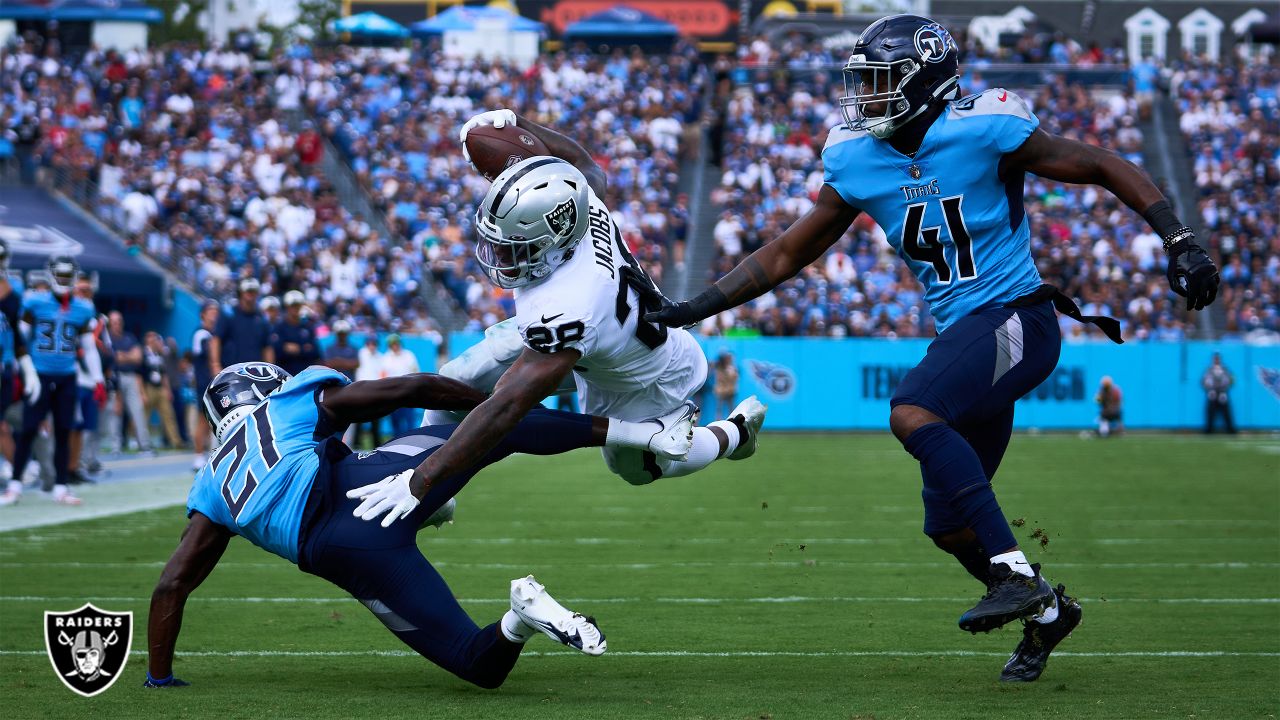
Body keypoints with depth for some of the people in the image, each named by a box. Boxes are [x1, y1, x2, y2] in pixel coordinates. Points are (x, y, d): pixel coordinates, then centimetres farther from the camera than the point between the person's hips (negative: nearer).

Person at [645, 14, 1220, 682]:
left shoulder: (984, 131, -13)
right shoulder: (858, 163, 4)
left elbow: (1106, 168, -4)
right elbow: (785, 255, 12)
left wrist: (1181, 244, -12)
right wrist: (694, 308, 5)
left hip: (1016, 319, -7)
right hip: (961, 331, 7)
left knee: (912, 412, -31)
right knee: (948, 525, 9)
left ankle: (1017, 575, -26)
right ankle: (1047, 609, 34)